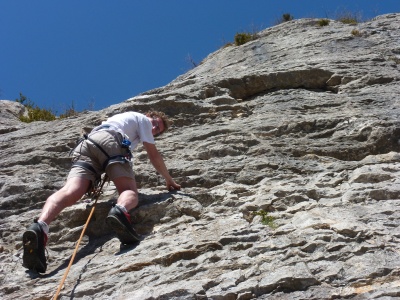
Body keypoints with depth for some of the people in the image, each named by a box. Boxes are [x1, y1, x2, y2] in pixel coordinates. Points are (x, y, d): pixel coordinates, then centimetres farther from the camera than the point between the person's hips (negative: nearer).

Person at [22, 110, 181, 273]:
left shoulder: (123, 117, 48)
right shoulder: (143, 119, 28)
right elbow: (153, 155, 25)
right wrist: (169, 180, 37)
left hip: (86, 144, 5)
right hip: (110, 141, -5)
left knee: (70, 193, -21)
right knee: (130, 191, -11)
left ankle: (39, 227, -50)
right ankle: (120, 211, -50)